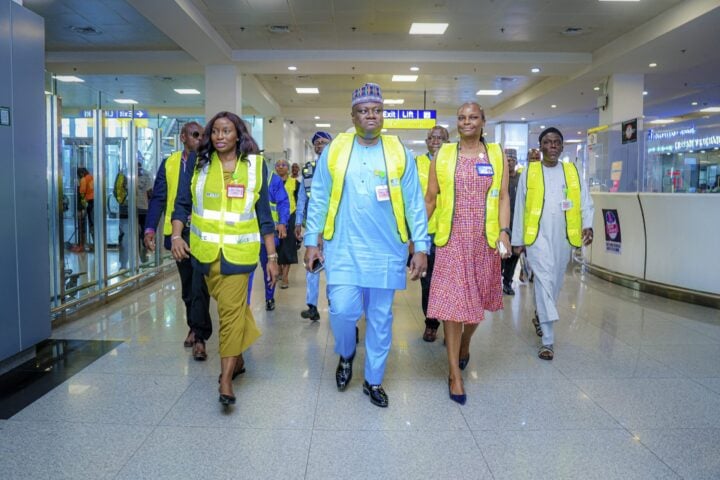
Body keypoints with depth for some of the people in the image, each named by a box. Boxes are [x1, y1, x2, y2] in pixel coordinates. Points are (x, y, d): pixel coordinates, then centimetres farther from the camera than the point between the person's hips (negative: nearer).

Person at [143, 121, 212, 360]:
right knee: (187, 285, 15)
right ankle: (194, 327, 31)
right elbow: (158, 197, 3)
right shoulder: (169, 163, 8)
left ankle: (200, 336, -1)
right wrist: (150, 228, -5)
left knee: (199, 285, -8)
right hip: (178, 231, 4)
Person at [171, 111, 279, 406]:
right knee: (232, 305, 14)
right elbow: (182, 204, 7)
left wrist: (272, 256, 1)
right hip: (206, 250, 3)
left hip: (238, 252, -2)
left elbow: (263, 214, 3)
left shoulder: (255, 165, 2)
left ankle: (226, 379, -1)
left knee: (231, 309, -8)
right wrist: (176, 236, -10)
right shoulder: (201, 164, 6)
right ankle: (237, 359, 35)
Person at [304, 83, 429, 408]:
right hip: (343, 249, 0)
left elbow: (414, 204, 2)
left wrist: (421, 247, -3)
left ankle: (373, 380, 27)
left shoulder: (399, 152, 3)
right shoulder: (334, 150, 3)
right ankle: (346, 355, 25)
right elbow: (319, 200, 5)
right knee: (343, 310, -10)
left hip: (386, 251, 1)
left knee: (380, 318, 8)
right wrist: (312, 241, 1)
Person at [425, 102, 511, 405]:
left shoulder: (497, 155, 6)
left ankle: (464, 345, 43)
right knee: (452, 301, -4)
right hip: (452, 238, -1)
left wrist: (504, 231, -8)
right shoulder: (443, 156, 4)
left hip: (484, 239, 2)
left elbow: (503, 196, 3)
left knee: (478, 300, 13)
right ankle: (455, 374, 6)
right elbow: (430, 198, 6)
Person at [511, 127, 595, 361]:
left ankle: (540, 316, 43)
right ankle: (547, 341, -8)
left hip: (563, 237, 3)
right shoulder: (529, 173, 3)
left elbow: (585, 202, 5)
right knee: (544, 282, -11)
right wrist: (517, 240, 4)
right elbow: (519, 208, 4)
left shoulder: (573, 172, 8)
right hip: (537, 236, -3)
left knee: (555, 283, 15)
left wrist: (588, 225, -13)